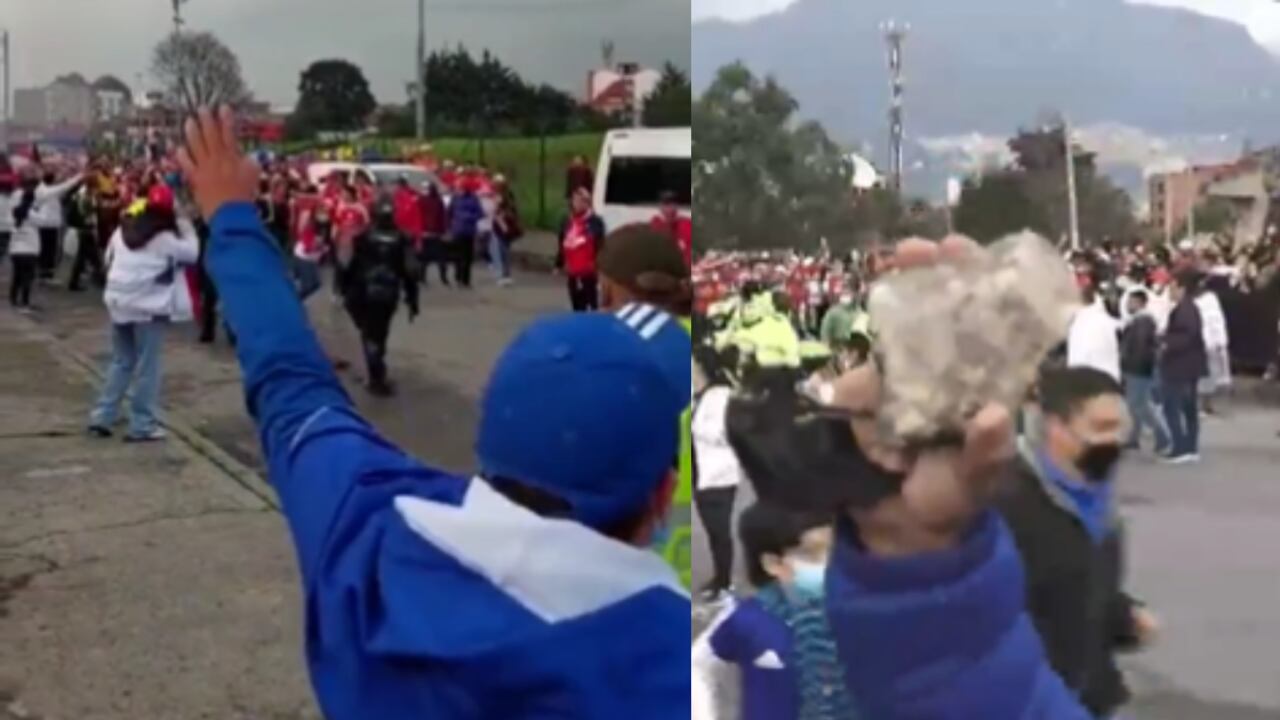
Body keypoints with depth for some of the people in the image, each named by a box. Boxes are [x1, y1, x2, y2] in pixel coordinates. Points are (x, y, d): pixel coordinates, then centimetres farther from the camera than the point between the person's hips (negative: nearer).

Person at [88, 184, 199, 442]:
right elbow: (192, 254, 1)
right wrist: (186, 228, 11)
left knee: (121, 362, 17)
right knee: (147, 367, 2)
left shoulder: (124, 230, 7)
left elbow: (109, 259, 18)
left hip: (119, 303, 6)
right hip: (149, 307, -6)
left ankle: (101, 417, 15)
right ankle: (142, 425, 3)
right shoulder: (166, 238, -11)